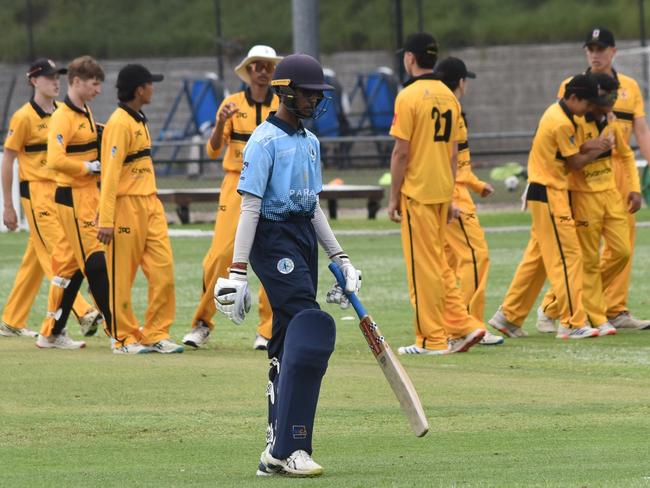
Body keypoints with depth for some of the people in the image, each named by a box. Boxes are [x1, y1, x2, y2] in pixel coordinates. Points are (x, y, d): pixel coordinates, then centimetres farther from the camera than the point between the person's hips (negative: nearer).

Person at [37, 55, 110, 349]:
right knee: (95, 262, -8)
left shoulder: (85, 113, 15)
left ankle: (52, 333, 16)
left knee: (71, 266, 11)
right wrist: (90, 167, -18)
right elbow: (56, 160, -25)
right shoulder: (63, 118, -15)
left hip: (89, 195, 10)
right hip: (74, 199, -10)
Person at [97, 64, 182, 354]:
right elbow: (110, 174, -18)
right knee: (122, 277, 0)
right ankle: (125, 339, 8)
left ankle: (156, 335, 8)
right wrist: (106, 220, -21)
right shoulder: (119, 124, -14)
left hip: (150, 204, 9)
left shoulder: (139, 120, 15)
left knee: (163, 269, 3)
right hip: (127, 207, -9)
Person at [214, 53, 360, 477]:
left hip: (305, 238, 9)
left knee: (290, 346, 8)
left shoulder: (310, 142, 17)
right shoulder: (265, 141, -9)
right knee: (312, 328, -19)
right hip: (273, 238, -9)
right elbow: (249, 207, -13)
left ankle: (277, 451, 13)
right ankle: (289, 448, -20)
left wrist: (340, 258, 21)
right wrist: (238, 271, -17)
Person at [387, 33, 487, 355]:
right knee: (438, 263, 16)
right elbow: (453, 151, 13)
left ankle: (432, 339, 1)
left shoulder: (409, 96, -12)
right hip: (442, 191, 7)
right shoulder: (448, 97, 10)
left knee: (423, 265, -2)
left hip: (417, 192, -7)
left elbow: (401, 151, -14)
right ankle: (462, 326, 9)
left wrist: (394, 197, -8)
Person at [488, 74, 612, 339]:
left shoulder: (556, 112, 11)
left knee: (537, 257, 13)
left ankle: (509, 317, 17)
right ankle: (573, 324, -8)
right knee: (568, 256, -7)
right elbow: (575, 163, -10)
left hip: (544, 193, 10)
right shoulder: (562, 124, -18)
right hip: (549, 196, -10)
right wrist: (599, 149, 4)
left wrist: (589, 145, -5)